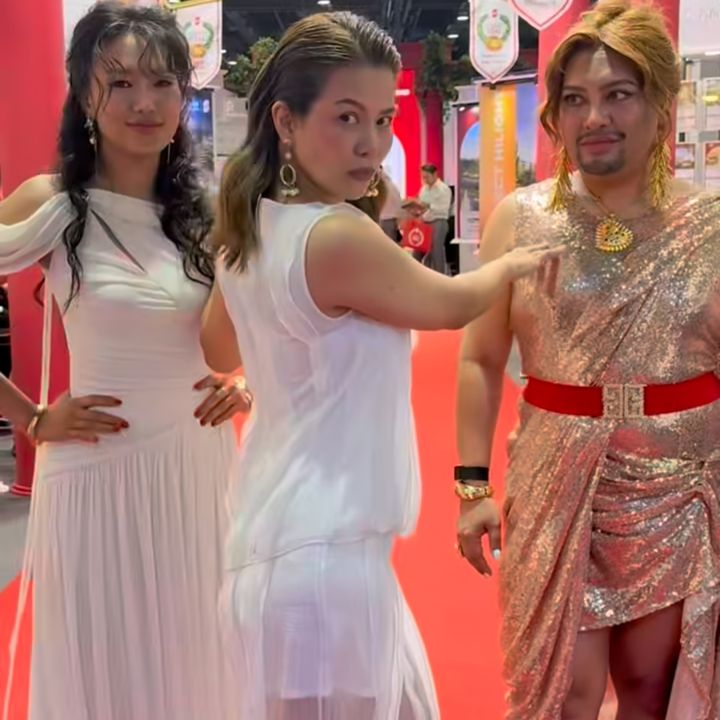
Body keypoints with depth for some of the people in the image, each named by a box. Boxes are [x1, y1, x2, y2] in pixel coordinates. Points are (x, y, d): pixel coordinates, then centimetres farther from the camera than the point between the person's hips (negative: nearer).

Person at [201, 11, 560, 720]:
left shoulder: (252, 230, 5)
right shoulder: (340, 237, -22)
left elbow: (216, 351, 21)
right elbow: (452, 304, -4)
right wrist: (516, 262, 16)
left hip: (292, 536, 9)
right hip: (324, 555, -9)